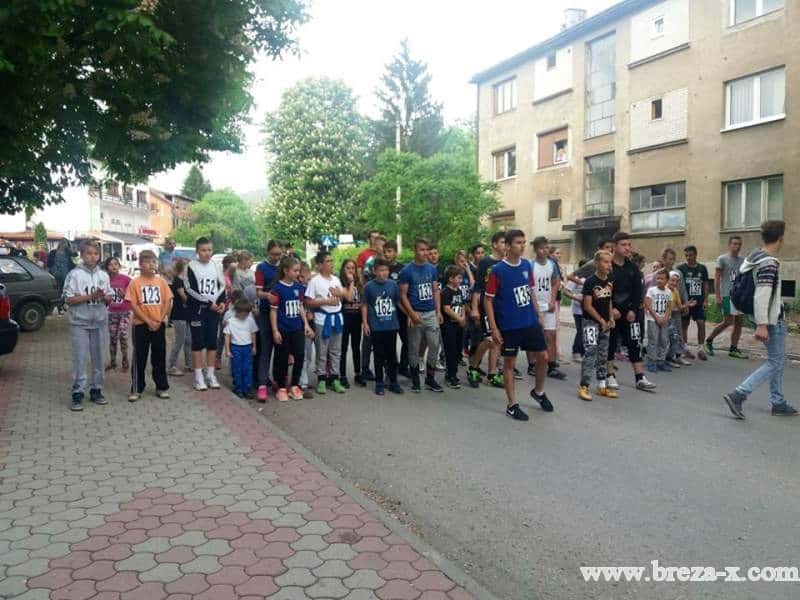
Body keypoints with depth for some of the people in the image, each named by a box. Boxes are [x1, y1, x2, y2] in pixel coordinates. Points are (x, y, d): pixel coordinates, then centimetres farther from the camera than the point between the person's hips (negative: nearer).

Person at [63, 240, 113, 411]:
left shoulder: (104, 275, 8)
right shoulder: (74, 274, -5)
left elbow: (110, 297, 11)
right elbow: (69, 299, -10)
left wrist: (103, 296, -11)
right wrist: (90, 296, -19)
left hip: (100, 322, 4)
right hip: (80, 323, -4)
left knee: (98, 358, 10)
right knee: (80, 359, -4)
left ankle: (96, 390, 20)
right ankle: (78, 393, 1)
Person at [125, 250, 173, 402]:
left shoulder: (161, 281, 4)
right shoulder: (135, 283, -4)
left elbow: (168, 302, 3)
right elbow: (134, 305, -8)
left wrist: (160, 320, -8)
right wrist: (148, 321, -14)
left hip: (159, 325, 3)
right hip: (141, 325, -2)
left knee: (160, 357, 9)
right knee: (139, 358, 3)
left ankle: (162, 387, 18)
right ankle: (136, 389, 11)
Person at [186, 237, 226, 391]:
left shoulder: (216, 266, 9)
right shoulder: (192, 266, -5)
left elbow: (222, 286, 12)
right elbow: (191, 290, -10)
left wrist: (222, 302, -5)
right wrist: (208, 303, -13)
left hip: (214, 309, 4)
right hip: (197, 309, -4)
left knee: (212, 342, 6)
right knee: (198, 342, -1)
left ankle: (210, 374, 15)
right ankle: (198, 376, 6)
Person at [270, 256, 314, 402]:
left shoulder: (299, 287, 5)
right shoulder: (277, 288, -11)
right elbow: (273, 310, -9)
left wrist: (306, 324, 10)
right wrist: (275, 331, -11)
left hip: (297, 328, 5)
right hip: (283, 329, -5)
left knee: (300, 356, 2)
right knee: (282, 359, 6)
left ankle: (294, 386, 18)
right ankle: (281, 388, 19)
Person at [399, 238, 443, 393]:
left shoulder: (432, 269, 8)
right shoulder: (407, 271, -6)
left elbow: (436, 291, 13)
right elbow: (403, 295, -7)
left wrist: (438, 311, 4)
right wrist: (412, 314, -16)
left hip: (431, 313, 4)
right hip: (416, 315, -4)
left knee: (434, 345, 2)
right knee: (414, 349, 4)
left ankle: (430, 379, 14)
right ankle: (415, 381, 16)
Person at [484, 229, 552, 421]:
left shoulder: (527, 265, 3)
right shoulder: (497, 270, -13)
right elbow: (488, 300, -10)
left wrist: (538, 314, 13)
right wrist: (494, 328, -13)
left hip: (531, 322, 5)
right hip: (509, 325, -5)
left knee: (543, 357, 9)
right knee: (509, 363, 5)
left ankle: (538, 392, 33)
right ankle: (512, 405, 16)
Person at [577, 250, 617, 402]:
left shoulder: (610, 281, 4)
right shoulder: (590, 281, -15)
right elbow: (588, 306, -14)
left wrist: (611, 319, 4)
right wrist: (601, 320, -10)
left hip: (606, 323, 7)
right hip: (591, 322, -7)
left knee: (603, 354, 11)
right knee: (590, 353, -12)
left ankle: (602, 385, 19)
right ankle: (584, 386, -9)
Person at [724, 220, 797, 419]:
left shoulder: (754, 257, 8)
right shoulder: (769, 262, -20)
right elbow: (762, 294, -27)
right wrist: (761, 325, -28)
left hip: (767, 318, 9)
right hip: (773, 320, -9)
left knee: (778, 361, 17)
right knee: (775, 363, -3)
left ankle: (778, 403, 23)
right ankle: (738, 395, -12)